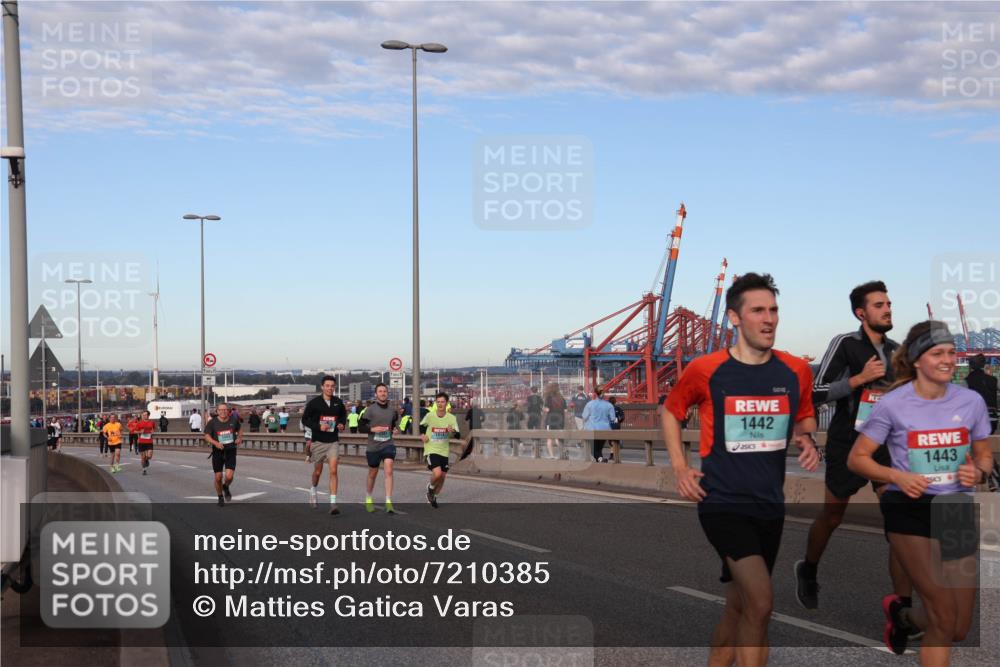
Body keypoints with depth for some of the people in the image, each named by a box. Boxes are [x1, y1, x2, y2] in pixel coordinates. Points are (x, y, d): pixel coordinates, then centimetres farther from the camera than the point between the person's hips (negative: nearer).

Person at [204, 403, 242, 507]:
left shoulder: (233, 420, 0)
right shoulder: (212, 422, -7)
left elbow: (239, 430, 17)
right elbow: (207, 436, -8)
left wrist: (239, 438, -3)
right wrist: (215, 443, -24)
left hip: (230, 451, 1)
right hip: (218, 452, -1)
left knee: (229, 476, -13)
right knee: (218, 477, 4)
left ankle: (226, 487, 23)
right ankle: (220, 497, 27)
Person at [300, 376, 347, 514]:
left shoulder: (338, 402, 1)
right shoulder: (314, 403, -7)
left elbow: (343, 415, 19)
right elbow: (305, 419, -3)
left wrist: (341, 424, -2)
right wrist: (318, 427, -17)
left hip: (333, 442, 1)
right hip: (318, 441, -1)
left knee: (333, 471, -13)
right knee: (318, 471, 13)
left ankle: (333, 503, -13)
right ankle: (313, 489, 46)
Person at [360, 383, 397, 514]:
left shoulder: (392, 410, 5)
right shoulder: (371, 409, -6)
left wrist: (395, 429, 4)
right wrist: (372, 429, -20)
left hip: (388, 444, 1)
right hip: (373, 446, -1)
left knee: (389, 471, -15)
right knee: (373, 473, 13)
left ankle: (388, 503, -16)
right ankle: (368, 499, 37)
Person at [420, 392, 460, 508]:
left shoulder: (451, 418, -5)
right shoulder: (430, 416, -8)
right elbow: (421, 426, 13)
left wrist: (452, 431, -29)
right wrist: (422, 435, -3)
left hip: (444, 451, 3)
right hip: (431, 450, -3)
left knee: (442, 476, 10)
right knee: (437, 473, -22)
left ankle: (434, 497, 36)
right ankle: (430, 488, 12)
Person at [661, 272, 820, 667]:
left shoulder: (796, 371, 1)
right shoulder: (705, 370, -8)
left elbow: (805, 417, 20)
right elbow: (670, 411, 10)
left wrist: (806, 438, -3)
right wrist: (680, 467, 0)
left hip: (770, 505, 5)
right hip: (722, 503, -5)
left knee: (738, 605, 16)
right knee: (760, 602, -21)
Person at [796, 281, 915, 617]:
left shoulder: (896, 349, 9)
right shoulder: (845, 344, -9)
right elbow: (816, 393, -13)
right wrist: (860, 378, -21)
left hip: (886, 444, 4)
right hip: (848, 446, -4)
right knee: (832, 516, 13)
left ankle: (904, 609, -7)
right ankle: (807, 572, 42)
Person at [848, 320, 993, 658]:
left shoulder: (972, 401, 0)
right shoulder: (892, 405, -9)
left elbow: (984, 457, 13)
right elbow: (857, 458, -2)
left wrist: (977, 472, -11)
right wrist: (896, 476, -20)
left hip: (958, 511, 4)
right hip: (910, 513, -4)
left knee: (960, 630, 11)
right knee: (944, 621, -8)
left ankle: (900, 612, 41)